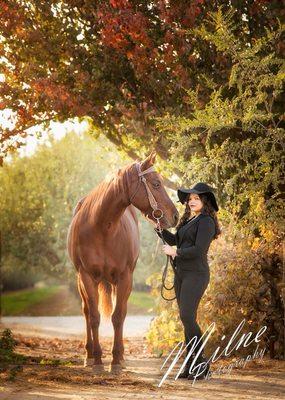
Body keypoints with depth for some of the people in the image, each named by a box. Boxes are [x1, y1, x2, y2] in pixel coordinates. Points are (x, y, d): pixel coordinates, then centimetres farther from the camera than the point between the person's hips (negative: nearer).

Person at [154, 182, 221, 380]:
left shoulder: (206, 222, -10)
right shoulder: (188, 220, 17)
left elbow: (199, 250, -19)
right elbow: (176, 241, 28)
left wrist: (175, 252, -11)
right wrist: (159, 228, 17)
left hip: (196, 274, -9)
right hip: (181, 273, 9)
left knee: (187, 316, -17)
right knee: (187, 319, 8)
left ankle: (202, 363, -12)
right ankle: (191, 365, 12)